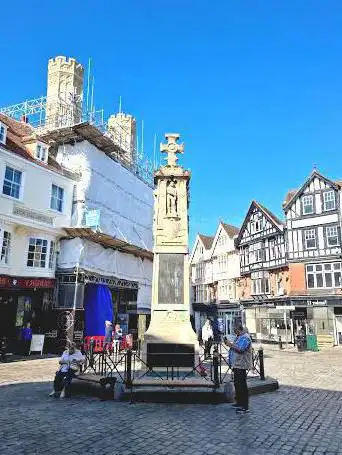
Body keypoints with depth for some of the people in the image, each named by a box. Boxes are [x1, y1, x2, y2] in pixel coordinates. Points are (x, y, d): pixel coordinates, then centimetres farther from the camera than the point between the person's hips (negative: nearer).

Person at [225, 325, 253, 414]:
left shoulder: (245, 337, -15)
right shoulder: (239, 337, 18)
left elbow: (240, 349, -26)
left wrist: (230, 344, -20)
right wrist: (229, 343, 9)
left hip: (241, 365, -11)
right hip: (237, 364, 11)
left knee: (241, 385, -7)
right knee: (237, 384, 18)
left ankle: (245, 407, -2)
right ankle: (239, 403, 30)